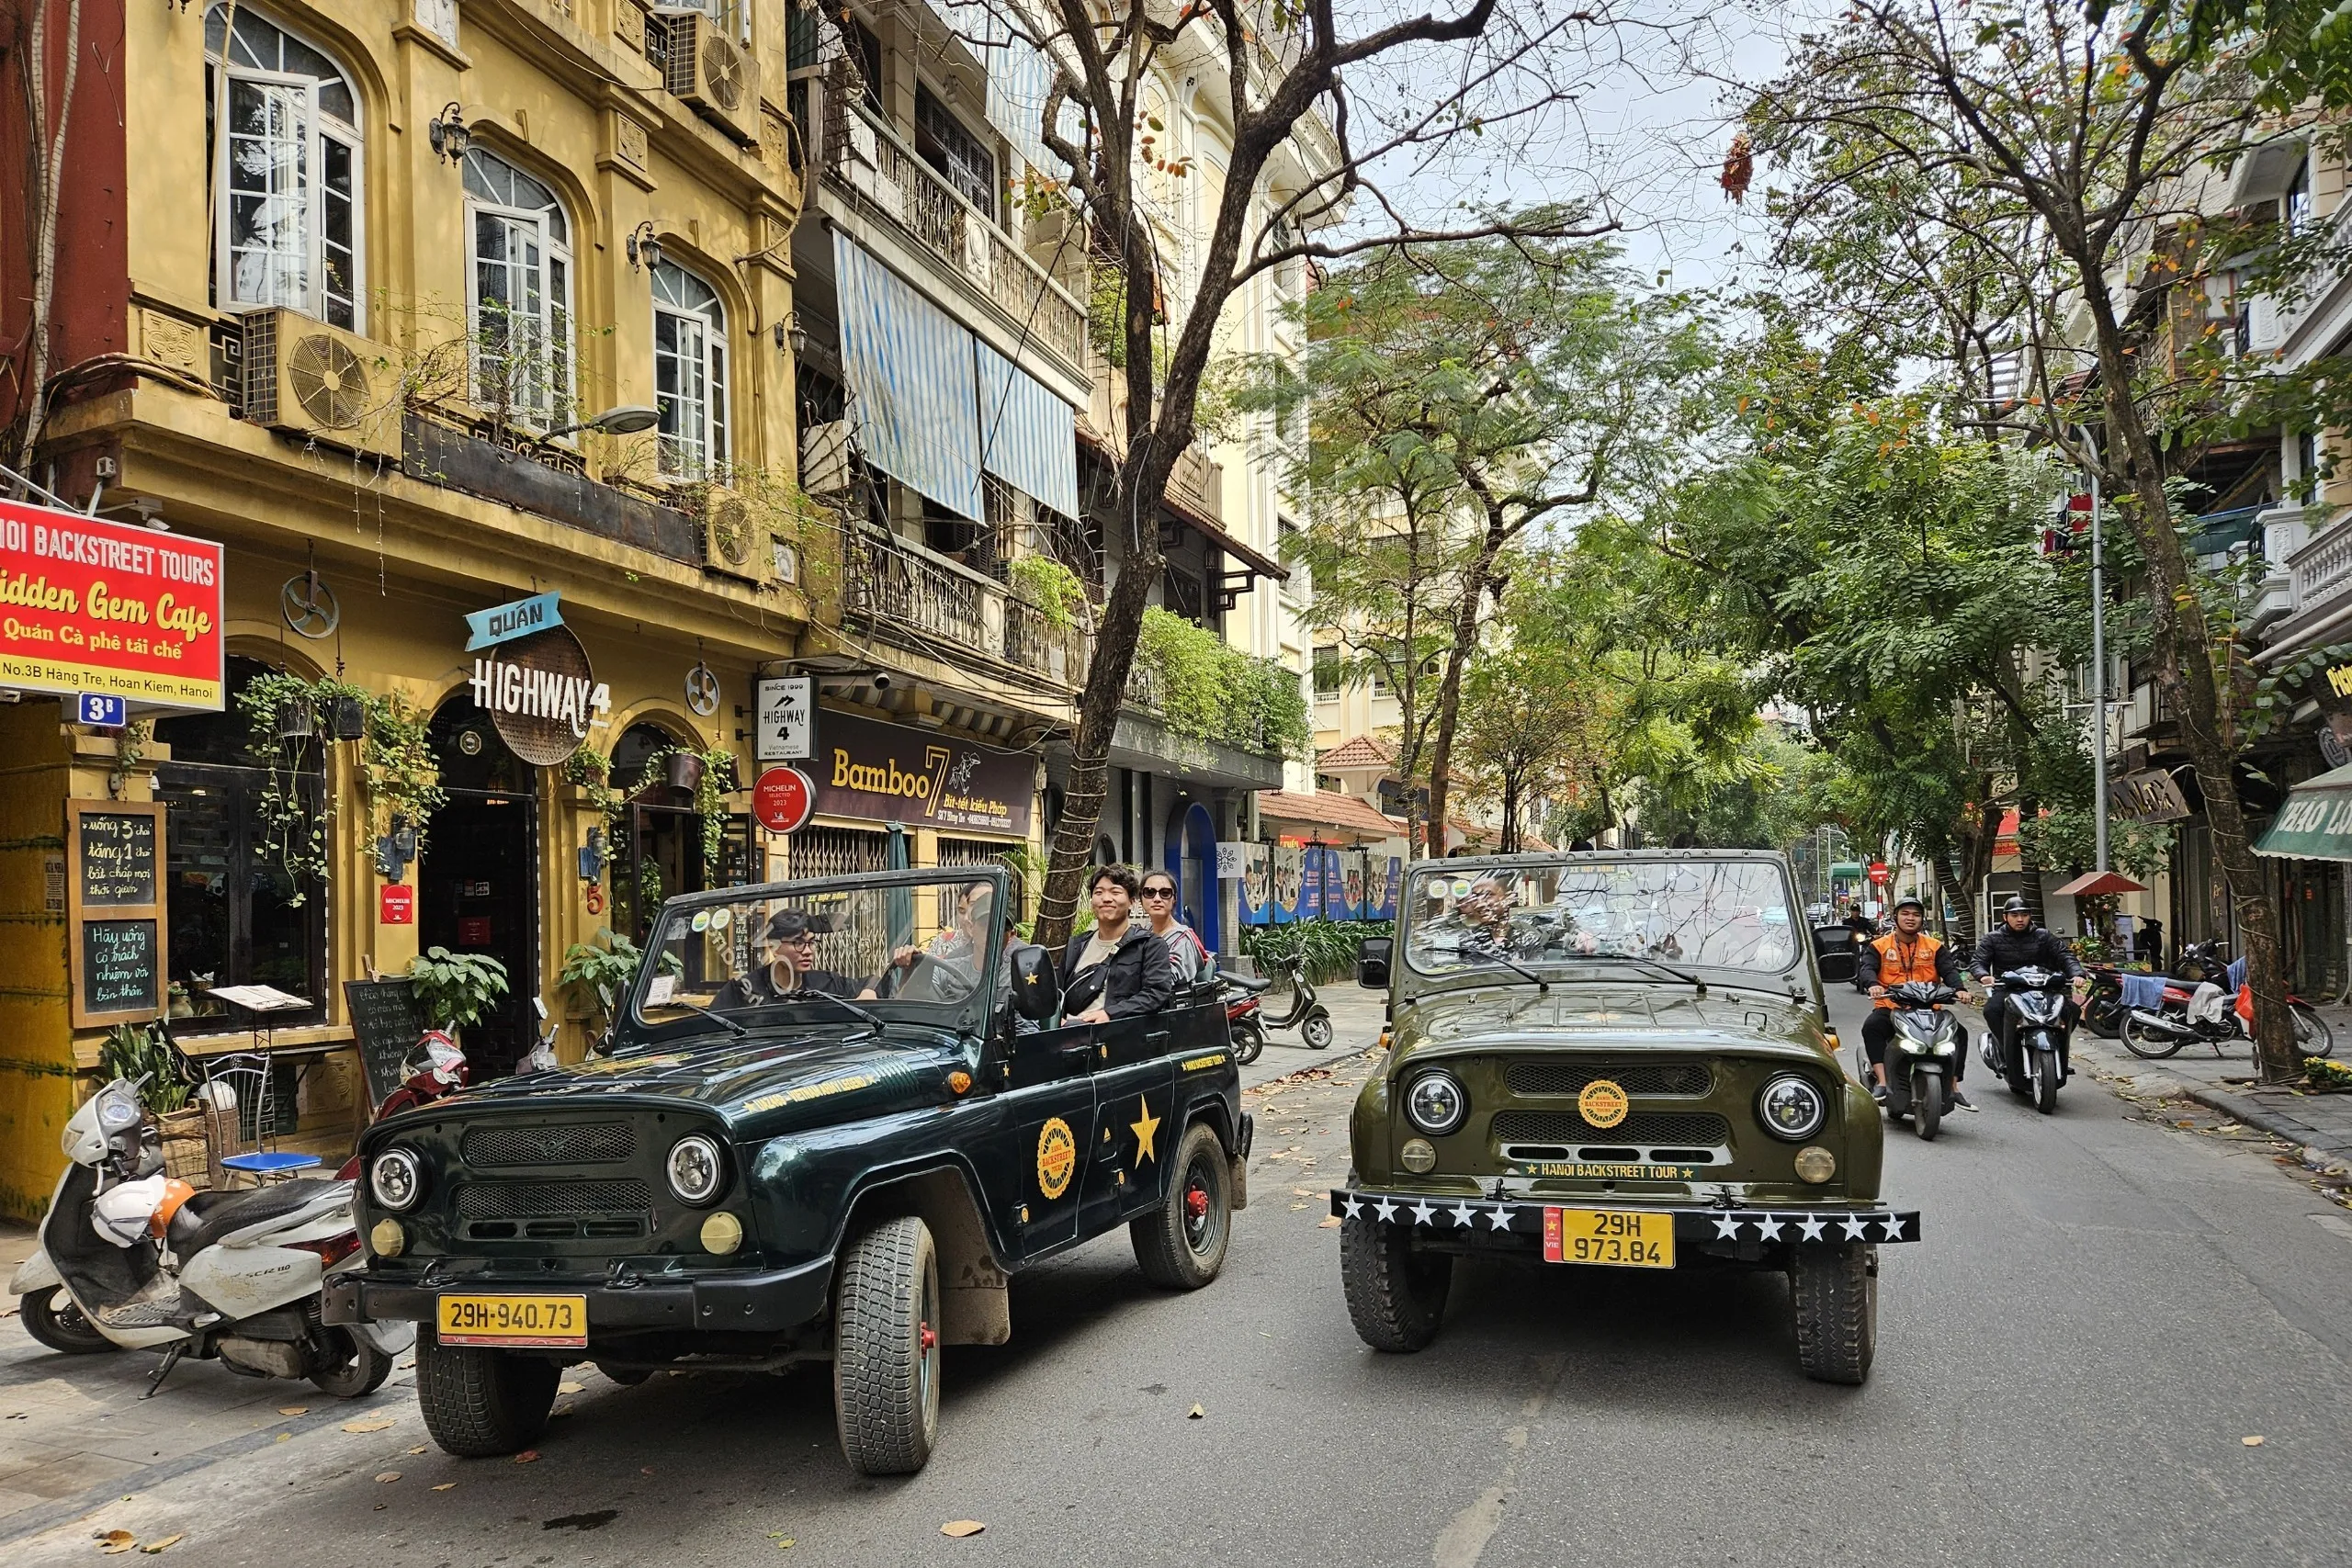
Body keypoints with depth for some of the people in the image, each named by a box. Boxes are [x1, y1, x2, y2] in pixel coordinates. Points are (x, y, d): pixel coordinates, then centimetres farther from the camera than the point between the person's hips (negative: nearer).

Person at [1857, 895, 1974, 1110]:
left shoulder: (1935, 946, 15)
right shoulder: (1878, 947, 9)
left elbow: (1949, 970, 2)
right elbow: (1867, 968, -8)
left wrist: (1960, 988, -20)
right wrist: (1873, 985, -31)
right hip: (1890, 1007, -2)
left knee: (1959, 1032, -18)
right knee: (1871, 1026, -32)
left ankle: (1953, 1087, -7)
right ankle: (1881, 1082, -32)